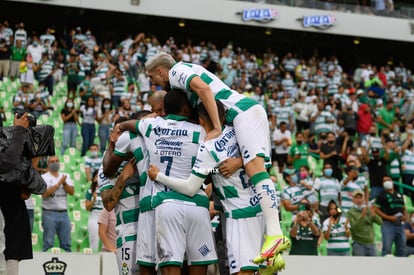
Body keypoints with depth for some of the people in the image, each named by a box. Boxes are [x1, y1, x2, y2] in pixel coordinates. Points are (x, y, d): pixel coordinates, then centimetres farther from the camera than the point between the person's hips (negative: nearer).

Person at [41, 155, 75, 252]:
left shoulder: (66, 176, 14)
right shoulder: (44, 177, 1)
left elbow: (72, 192, 4)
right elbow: (45, 193, -13)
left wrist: (64, 183, -12)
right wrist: (58, 183, -12)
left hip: (64, 213, 4)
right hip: (49, 213, -4)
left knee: (66, 244, 6)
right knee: (48, 244, -5)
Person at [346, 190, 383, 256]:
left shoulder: (369, 209, 10)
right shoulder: (350, 213, -3)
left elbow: (380, 222, -1)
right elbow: (354, 227, -18)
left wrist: (373, 214, -21)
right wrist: (363, 215, -30)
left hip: (371, 244, 4)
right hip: (359, 245, -4)